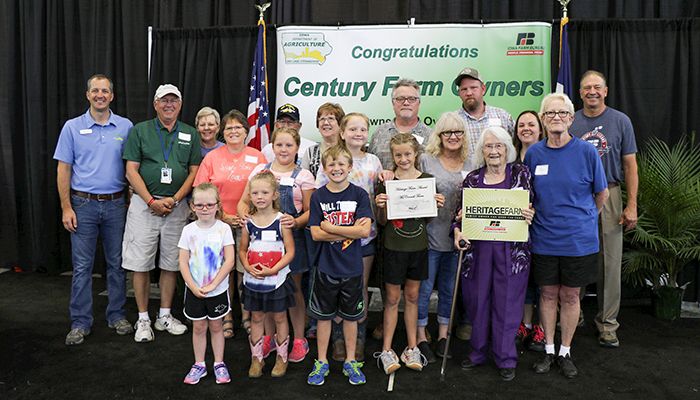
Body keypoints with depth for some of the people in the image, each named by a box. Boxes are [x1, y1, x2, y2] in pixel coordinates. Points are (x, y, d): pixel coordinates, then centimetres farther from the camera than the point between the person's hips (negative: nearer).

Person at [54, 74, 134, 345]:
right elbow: (63, 170, 1)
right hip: (84, 204, -1)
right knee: (82, 266, 4)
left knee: (117, 263, 9)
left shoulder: (126, 127, 4)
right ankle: (80, 323, 14)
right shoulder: (72, 127, 2)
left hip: (116, 204, 1)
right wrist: (66, 208, -5)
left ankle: (116, 315, 22)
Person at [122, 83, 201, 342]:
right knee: (140, 264, 1)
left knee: (171, 263, 9)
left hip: (177, 206, 2)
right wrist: (151, 201, -11)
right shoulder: (140, 131, 3)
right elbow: (131, 171, -2)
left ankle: (165, 316, 23)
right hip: (144, 204, -2)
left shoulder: (190, 134, 9)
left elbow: (194, 172, 6)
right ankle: (143, 319, 14)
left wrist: (175, 199, -7)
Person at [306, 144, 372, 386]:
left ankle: (350, 362, 30)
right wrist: (350, 230, -15)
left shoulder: (359, 195, -5)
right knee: (323, 315, 11)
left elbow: (365, 231, -16)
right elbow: (316, 234, -10)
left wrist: (330, 227, -16)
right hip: (325, 266, 1)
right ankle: (322, 362, 27)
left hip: (352, 267, 0)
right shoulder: (318, 196, -2)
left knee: (350, 315, 13)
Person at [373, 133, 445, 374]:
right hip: (393, 247, -2)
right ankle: (386, 350, 16)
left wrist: (437, 205, -11)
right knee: (392, 298, 5)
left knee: (412, 296, 13)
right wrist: (381, 207, -22)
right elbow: (382, 221, -3)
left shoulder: (427, 180, 2)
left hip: (418, 247, 2)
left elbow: (428, 218, 8)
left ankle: (412, 348, 25)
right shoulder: (386, 182, -5)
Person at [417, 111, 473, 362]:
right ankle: (421, 338, 21)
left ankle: (443, 336, 31)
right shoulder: (426, 160, -4)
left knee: (449, 289, 15)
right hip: (429, 236, -3)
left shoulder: (470, 164, 7)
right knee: (424, 288, 6)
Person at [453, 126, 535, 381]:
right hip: (477, 247, 2)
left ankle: (506, 359, 19)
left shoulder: (521, 173, 5)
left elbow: (531, 207, 6)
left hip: (511, 248, -2)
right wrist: (457, 231, -9)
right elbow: (460, 211, 8)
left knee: (507, 301, 4)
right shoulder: (472, 179, 8)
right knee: (477, 300, 9)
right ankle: (478, 352, 27)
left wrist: (529, 215, -15)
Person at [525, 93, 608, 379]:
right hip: (543, 239, 2)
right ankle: (548, 350, 27)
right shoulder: (533, 153, -1)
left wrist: (584, 219, 12)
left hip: (578, 240, -1)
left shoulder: (586, 151, -8)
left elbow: (602, 193, 5)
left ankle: (565, 352, 27)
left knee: (570, 296, 10)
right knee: (548, 294, 11)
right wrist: (529, 214, 7)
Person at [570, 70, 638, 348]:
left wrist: (631, 205, -5)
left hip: (608, 198, -1)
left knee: (610, 262, 3)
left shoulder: (620, 121, 3)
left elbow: (630, 165, 2)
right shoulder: (569, 123, 6)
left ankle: (607, 323, 15)